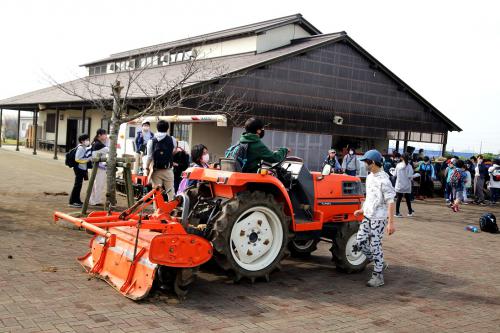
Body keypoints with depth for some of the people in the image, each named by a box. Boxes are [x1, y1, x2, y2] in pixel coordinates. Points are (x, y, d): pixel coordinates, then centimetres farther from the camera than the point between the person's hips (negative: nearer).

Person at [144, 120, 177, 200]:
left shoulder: (151, 141, -3)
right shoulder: (172, 140, -3)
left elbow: (149, 157, -4)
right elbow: (173, 152, 8)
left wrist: (147, 168, 6)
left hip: (156, 171, 1)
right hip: (168, 170, -1)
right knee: (170, 192, 5)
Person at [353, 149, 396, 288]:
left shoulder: (383, 180, -18)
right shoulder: (369, 177, 10)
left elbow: (390, 202, -20)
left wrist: (391, 222, -23)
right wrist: (362, 210, 20)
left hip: (378, 218, -9)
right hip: (367, 216, 9)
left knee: (375, 246, -2)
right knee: (360, 241, 7)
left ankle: (378, 276, 10)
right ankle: (379, 264, 25)